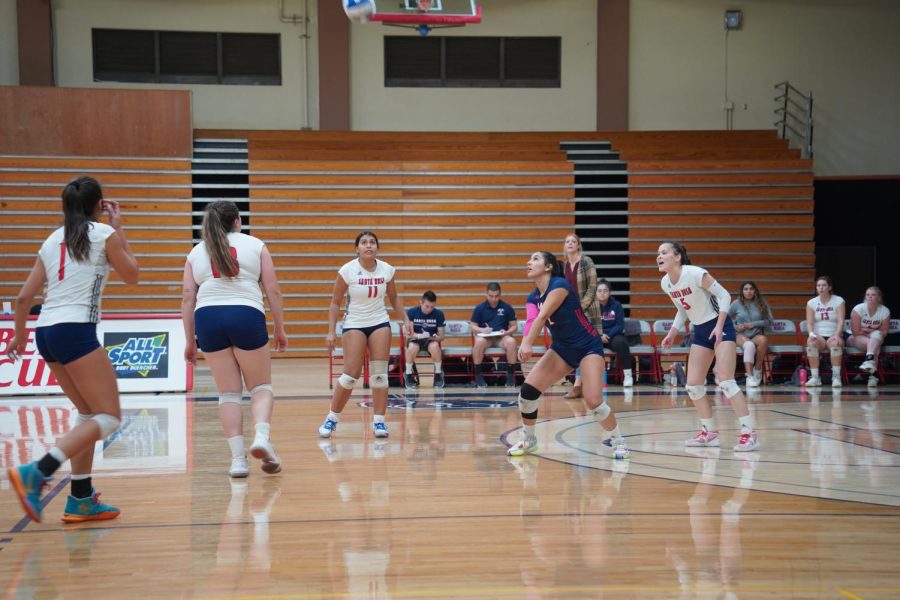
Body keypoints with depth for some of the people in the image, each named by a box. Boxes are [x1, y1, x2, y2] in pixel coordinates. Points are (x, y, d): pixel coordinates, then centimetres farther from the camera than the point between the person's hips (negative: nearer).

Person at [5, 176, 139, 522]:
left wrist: (20, 334, 32)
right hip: (75, 330, -7)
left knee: (90, 413, 18)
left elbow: (24, 297, 15)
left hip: (45, 332, 8)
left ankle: (81, 500, 15)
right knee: (109, 416, -3)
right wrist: (119, 229, 18)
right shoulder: (104, 233, 1)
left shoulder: (53, 240, 17)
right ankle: (35, 474, -20)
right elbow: (132, 276, 13)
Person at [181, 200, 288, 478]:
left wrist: (190, 341, 14)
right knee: (261, 387, 11)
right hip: (246, 315, -2)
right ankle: (262, 437, -14)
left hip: (208, 318, 2)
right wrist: (280, 330, 13)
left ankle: (238, 458, 4)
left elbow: (188, 298, 10)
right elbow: (273, 290, 6)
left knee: (228, 393, 10)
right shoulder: (254, 245, 11)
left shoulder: (196, 252, 17)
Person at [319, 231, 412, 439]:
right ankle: (332, 418, 8)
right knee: (351, 374, -9)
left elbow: (394, 298, 13)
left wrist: (405, 319, 3)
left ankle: (379, 421, 3)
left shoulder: (387, 270, -3)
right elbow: (335, 302, -6)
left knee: (379, 373, -4)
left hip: (380, 323, 3)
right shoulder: (348, 270, -12)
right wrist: (331, 331, -11)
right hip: (354, 324, -3)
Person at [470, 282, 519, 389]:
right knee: (479, 341, -36)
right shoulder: (479, 308, 5)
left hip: (502, 338, 0)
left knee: (511, 341, -34)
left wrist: (507, 332, -13)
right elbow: (473, 327, 7)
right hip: (485, 337, 0)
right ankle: (478, 375, -23)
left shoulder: (507, 308, 5)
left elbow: (514, 326, 9)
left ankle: (511, 375, -20)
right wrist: (482, 330, -15)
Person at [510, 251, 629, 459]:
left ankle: (618, 442, 5)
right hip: (562, 348, 7)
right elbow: (532, 323, -5)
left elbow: (542, 317, -31)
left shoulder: (559, 286, -20)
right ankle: (528, 440, 15)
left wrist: (528, 344, -39)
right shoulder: (533, 297, 4)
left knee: (593, 401, -19)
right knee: (528, 389, -6)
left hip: (588, 347, -7)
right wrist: (524, 345, -23)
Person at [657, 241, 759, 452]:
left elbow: (724, 295, -14)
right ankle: (710, 433, 17)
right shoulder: (665, 283, 1)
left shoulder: (695, 274, -20)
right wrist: (672, 333, 5)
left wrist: (719, 327, -22)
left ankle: (749, 434, -13)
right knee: (693, 386, 3)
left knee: (726, 381, -17)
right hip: (700, 331, 8)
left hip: (720, 327, -7)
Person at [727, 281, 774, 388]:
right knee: (749, 345, -38)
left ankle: (757, 369, -19)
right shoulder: (736, 304, 3)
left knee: (763, 340, -36)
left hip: (756, 335, 1)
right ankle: (750, 377, -46)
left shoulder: (762, 303, 4)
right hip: (741, 336, -1)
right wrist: (735, 326, -4)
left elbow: (769, 321, 2)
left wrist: (754, 324, -9)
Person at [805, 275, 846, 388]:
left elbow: (840, 321, -7)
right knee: (811, 343, -34)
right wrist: (811, 334, -21)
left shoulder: (839, 301, 3)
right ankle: (814, 377, -30)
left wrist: (836, 335, -24)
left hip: (834, 335, -1)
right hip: (818, 335, 2)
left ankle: (836, 377, -29)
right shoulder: (811, 303, 9)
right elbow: (809, 323, 2)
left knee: (835, 343, -38)